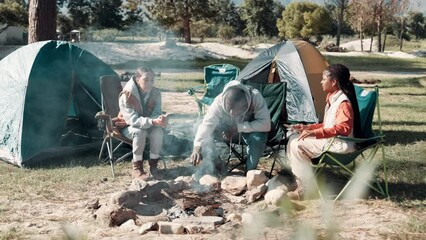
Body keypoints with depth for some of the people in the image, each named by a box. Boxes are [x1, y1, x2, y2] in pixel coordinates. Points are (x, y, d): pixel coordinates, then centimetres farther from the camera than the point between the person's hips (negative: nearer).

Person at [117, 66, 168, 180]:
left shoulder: (155, 93, -10)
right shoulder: (126, 95, -24)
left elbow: (156, 113, -10)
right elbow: (133, 119, -30)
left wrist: (161, 119, -38)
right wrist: (153, 121, -46)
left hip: (147, 126, 4)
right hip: (128, 127, -4)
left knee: (158, 131, -29)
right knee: (140, 132, -36)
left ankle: (153, 165, -15)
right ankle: (137, 168, -23)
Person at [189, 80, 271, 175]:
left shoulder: (256, 97, -34)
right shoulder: (219, 101, -31)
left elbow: (266, 124, -37)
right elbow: (207, 124, -38)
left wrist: (238, 128, -38)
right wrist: (197, 147, -55)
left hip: (250, 128, -2)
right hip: (227, 127, 2)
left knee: (258, 139, -34)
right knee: (206, 135, -24)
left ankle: (250, 171, -9)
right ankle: (217, 167, -1)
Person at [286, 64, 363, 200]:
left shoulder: (343, 102, -19)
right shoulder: (333, 99, 13)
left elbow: (342, 128, -31)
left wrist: (315, 133, -31)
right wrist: (307, 127, 11)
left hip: (341, 144, -11)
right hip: (331, 140, 11)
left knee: (297, 145, -18)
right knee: (294, 139, 6)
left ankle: (307, 188, -11)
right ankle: (300, 182, 5)